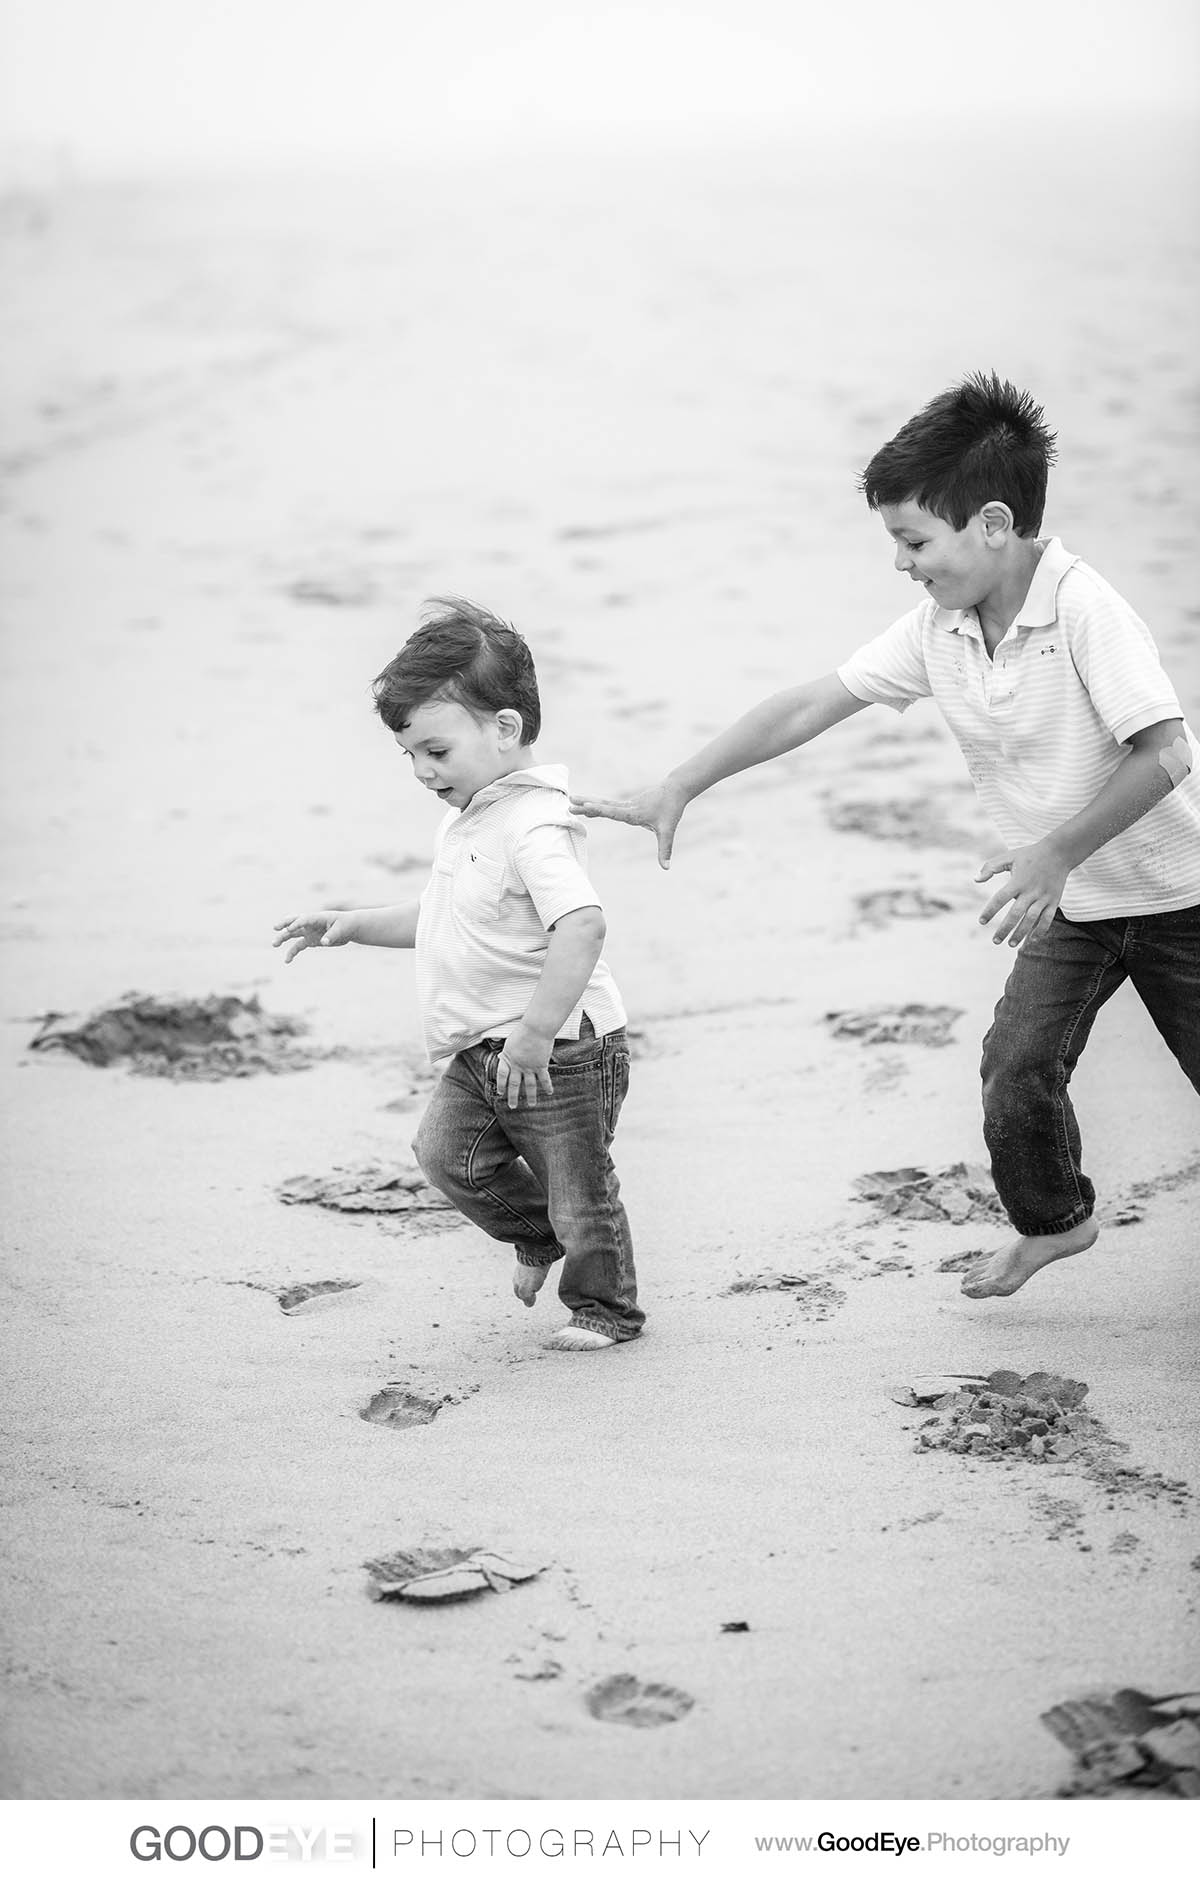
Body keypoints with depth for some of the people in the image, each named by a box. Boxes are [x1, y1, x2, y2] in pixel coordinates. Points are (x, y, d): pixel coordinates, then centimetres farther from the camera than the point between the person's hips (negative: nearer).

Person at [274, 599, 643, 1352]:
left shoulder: (535, 826, -25)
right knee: (448, 1151, 8)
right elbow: (444, 919, 22)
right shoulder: (469, 817, 8)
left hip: (562, 1051, -9)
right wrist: (355, 925, 12)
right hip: (484, 1050, 9)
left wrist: (536, 1032, -38)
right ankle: (538, 1236, 31)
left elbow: (583, 926, -38)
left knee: (578, 1190, 6)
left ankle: (605, 1308, 27)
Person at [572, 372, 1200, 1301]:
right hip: (1071, 906, 5)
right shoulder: (936, 629, -5)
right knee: (1017, 1063, -6)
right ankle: (1052, 1218, 21)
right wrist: (675, 789, -4)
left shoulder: (1086, 609, -26)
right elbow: (809, 706, -2)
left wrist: (1058, 852, -32)